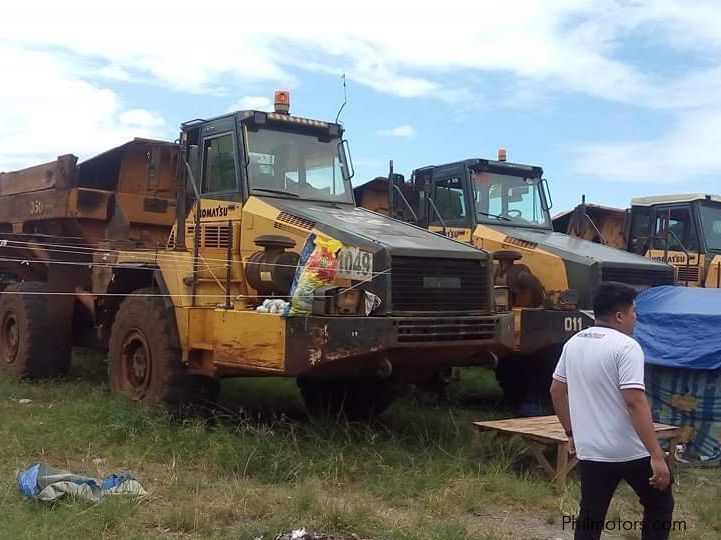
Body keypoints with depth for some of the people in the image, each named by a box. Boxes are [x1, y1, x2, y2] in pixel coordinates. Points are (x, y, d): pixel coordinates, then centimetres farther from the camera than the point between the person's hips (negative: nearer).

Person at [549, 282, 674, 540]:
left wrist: (572, 432, 23)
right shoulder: (625, 346, -15)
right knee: (659, 505, 16)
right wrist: (657, 455, -23)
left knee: (590, 518, 11)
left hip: (591, 450, 6)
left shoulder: (573, 343, 6)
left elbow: (556, 390, 14)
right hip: (632, 451, -6)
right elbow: (634, 402, -24)